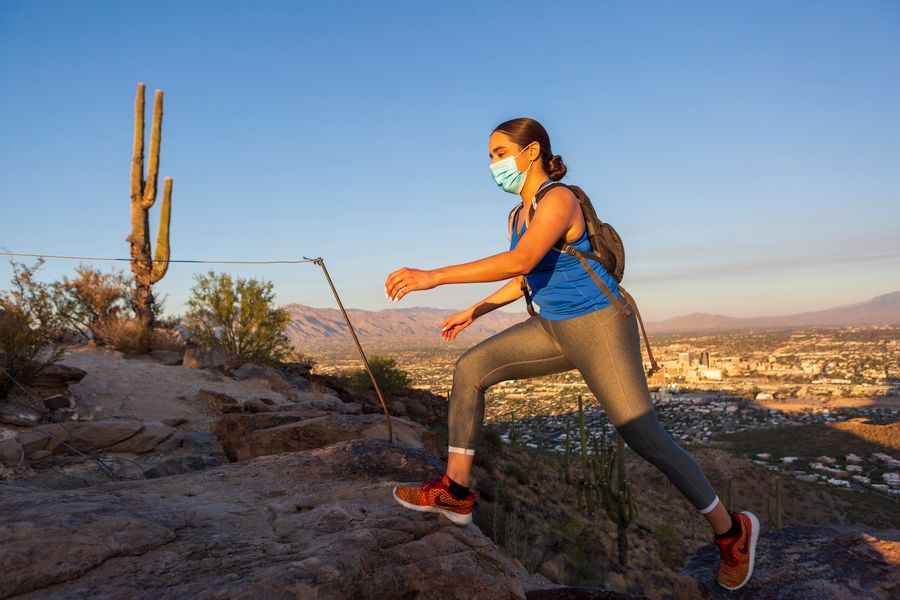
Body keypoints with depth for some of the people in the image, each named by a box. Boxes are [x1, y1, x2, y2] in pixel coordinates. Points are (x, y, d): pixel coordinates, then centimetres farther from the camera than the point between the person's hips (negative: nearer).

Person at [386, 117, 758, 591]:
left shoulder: (558, 198, -19)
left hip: (598, 326, -8)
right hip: (555, 328, 8)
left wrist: (434, 276, -38)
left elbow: (522, 260, -36)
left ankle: (730, 531, 18)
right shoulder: (518, 215, 10)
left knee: (644, 438, -5)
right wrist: (473, 311, 21)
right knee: (470, 368, -3)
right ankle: (456, 492, 1)